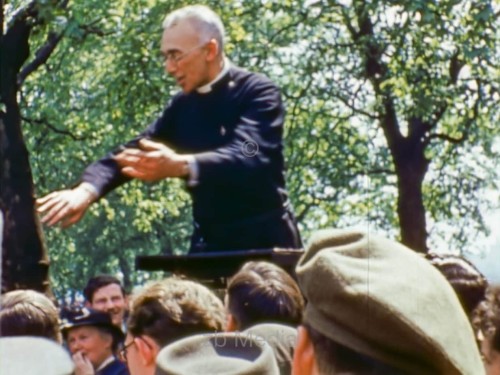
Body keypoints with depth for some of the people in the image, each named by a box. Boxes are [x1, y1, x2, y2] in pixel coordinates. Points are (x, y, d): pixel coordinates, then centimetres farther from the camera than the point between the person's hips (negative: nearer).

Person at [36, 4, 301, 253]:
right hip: (210, 245, 5)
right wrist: (87, 190, -16)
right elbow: (134, 154, 4)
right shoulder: (183, 107, 9)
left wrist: (180, 166, -45)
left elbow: (245, 155, -27)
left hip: (266, 244, -5)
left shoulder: (258, 93, -10)